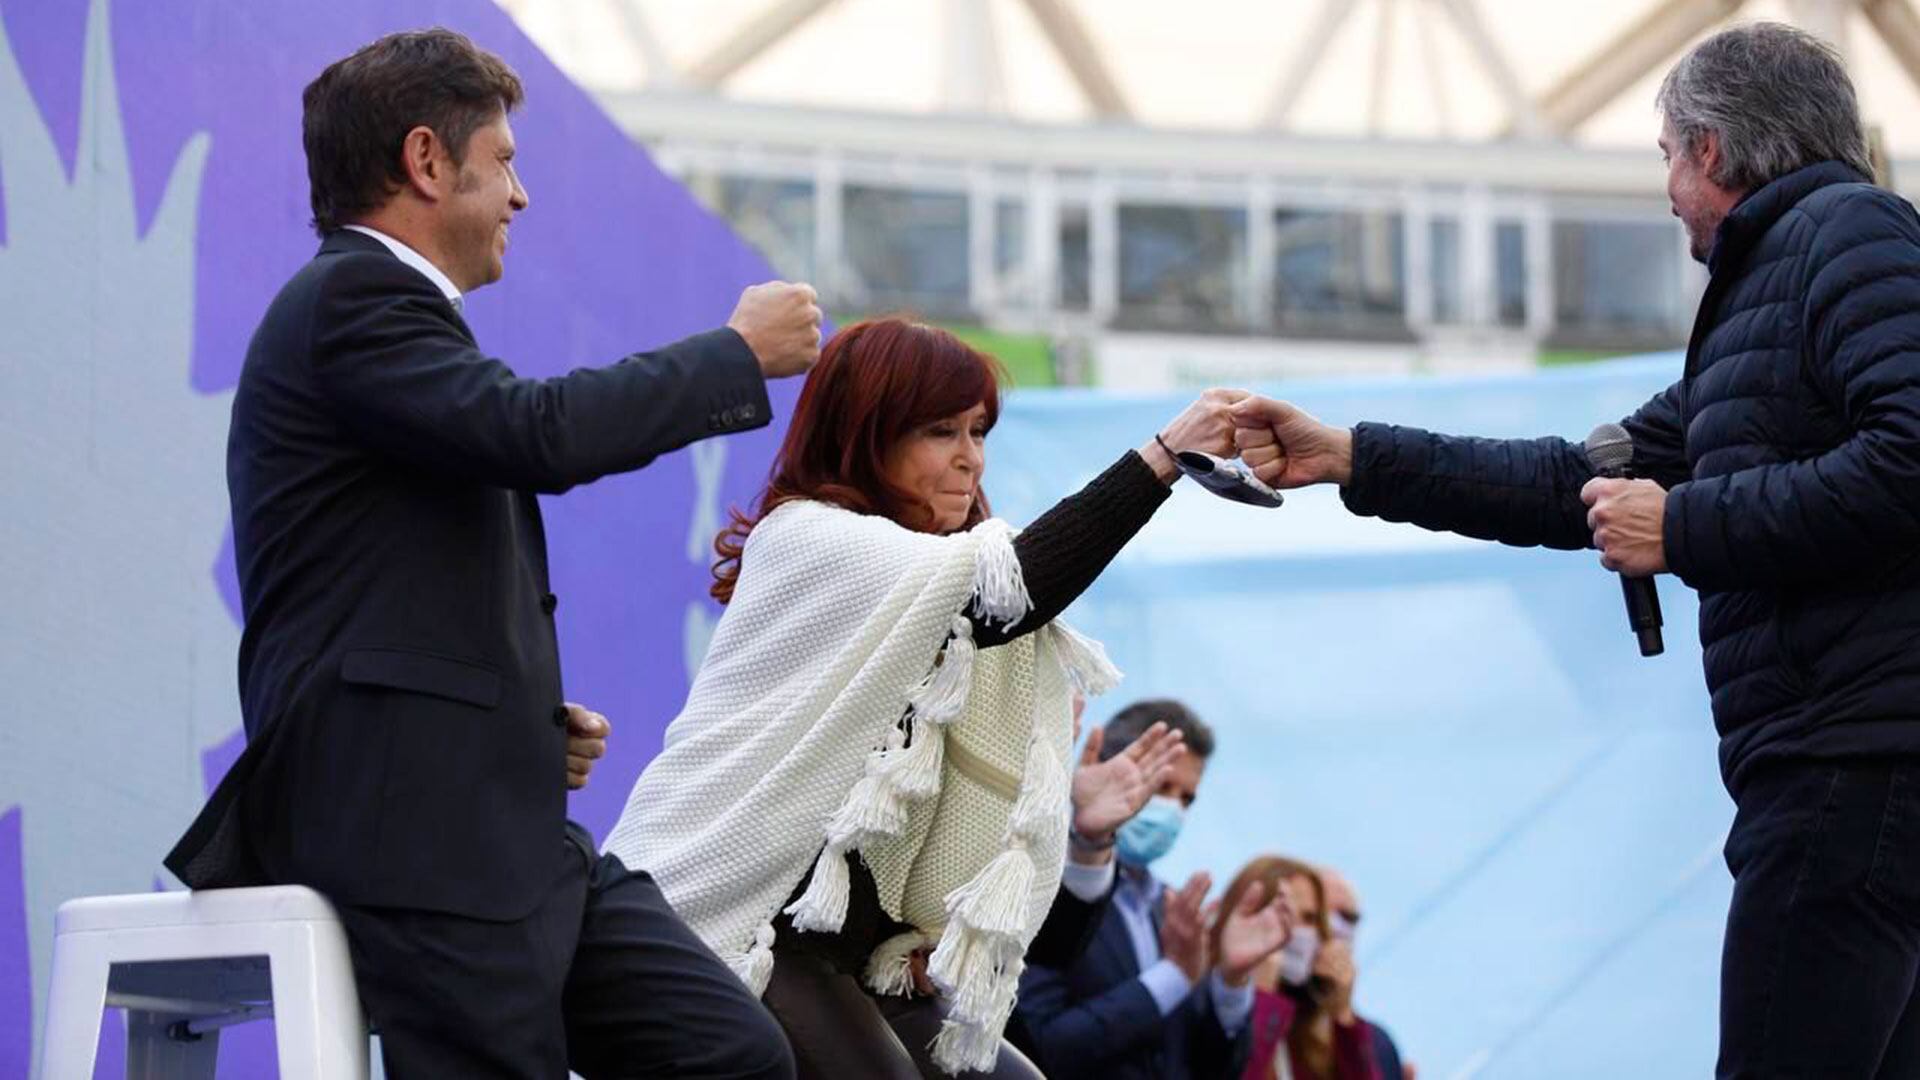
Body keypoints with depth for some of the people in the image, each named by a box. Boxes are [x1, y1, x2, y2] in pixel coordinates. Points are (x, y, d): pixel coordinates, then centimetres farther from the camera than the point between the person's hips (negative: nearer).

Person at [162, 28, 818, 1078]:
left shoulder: (375, 304, 23)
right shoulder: (350, 300, -8)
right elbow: (543, 432, -23)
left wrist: (531, 714, 13)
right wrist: (740, 352, -8)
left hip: (505, 825, 10)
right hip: (414, 836, -10)